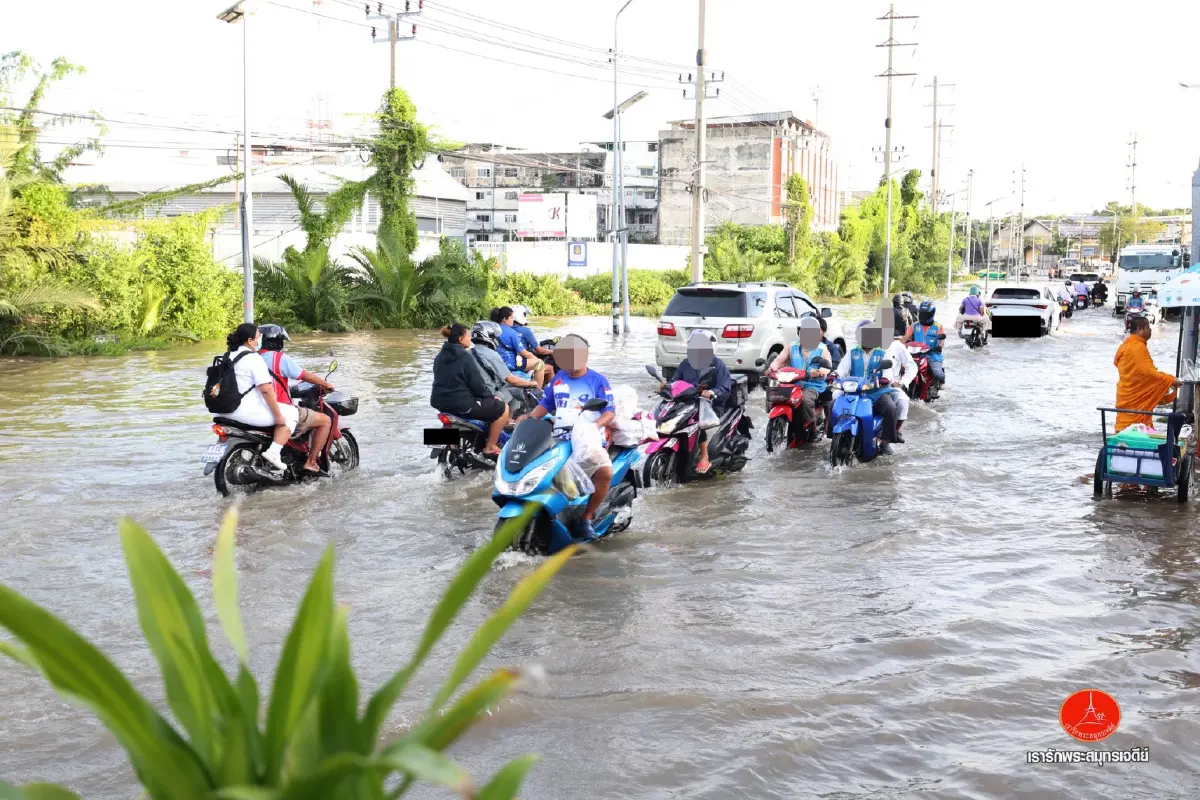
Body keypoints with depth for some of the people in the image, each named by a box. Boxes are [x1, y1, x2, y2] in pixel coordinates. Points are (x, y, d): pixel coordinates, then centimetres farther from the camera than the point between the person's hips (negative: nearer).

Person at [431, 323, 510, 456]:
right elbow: (477, 384, -16)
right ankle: (490, 447, 6)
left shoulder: (440, 357, 9)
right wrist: (490, 395, 3)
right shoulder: (465, 358, -15)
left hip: (440, 402, 9)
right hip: (461, 403, -9)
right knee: (502, 408, 3)